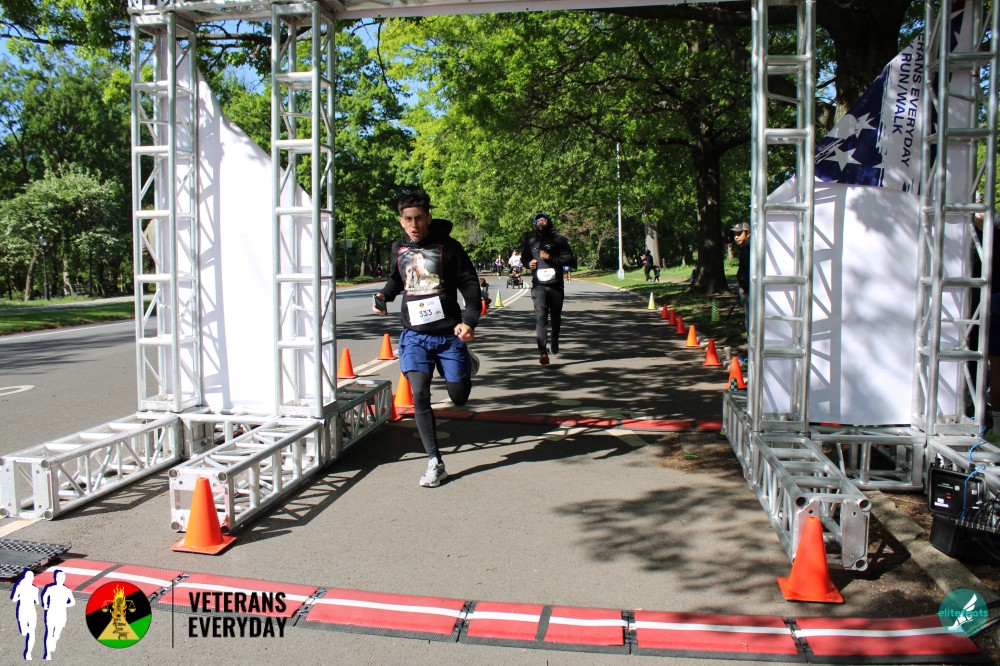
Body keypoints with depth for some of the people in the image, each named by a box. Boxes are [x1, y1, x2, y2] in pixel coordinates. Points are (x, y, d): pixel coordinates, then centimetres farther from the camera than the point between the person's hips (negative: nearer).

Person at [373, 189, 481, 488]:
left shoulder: (447, 246, -5)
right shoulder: (399, 248, 7)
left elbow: (470, 284, -4)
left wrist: (469, 320, -17)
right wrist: (383, 295, 4)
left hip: (449, 334, -2)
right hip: (415, 336, 3)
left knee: (459, 397, 6)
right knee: (420, 395, -10)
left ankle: (467, 362, 42)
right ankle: (435, 463, 0)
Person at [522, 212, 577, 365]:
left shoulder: (558, 240, 3)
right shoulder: (531, 241, 12)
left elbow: (570, 259, -5)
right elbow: (524, 257, 29)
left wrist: (550, 257, -15)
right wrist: (529, 263, 5)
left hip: (556, 285, 0)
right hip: (538, 285, 0)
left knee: (556, 318, 14)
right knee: (540, 318, -15)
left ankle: (555, 342, 41)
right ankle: (542, 352, -24)